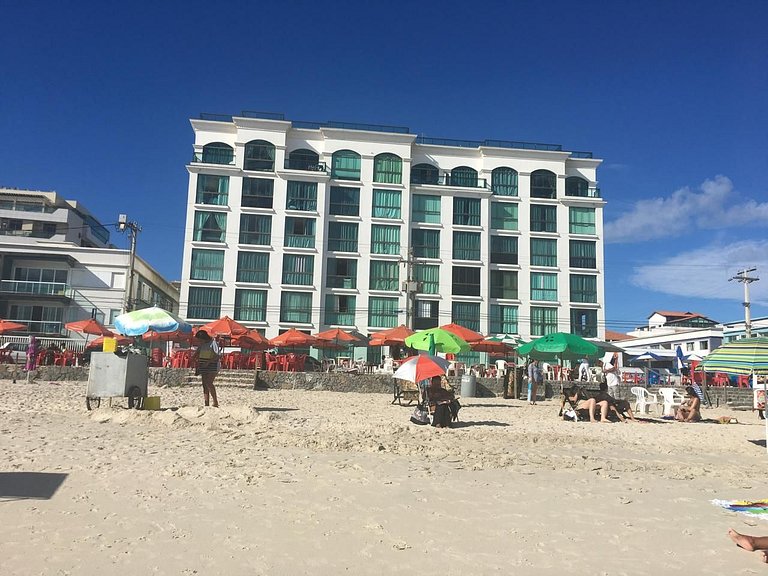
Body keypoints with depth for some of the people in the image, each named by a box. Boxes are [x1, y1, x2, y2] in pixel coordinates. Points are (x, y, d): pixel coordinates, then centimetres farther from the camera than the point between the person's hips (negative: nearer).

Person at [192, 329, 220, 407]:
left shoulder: (213, 343, -11)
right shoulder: (202, 344, 12)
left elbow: (218, 355, -18)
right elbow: (197, 352, 24)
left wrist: (209, 362, -24)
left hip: (212, 367, -8)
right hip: (204, 367, 8)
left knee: (209, 383, -20)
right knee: (205, 385, 6)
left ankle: (215, 402, -17)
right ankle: (206, 404, 9)